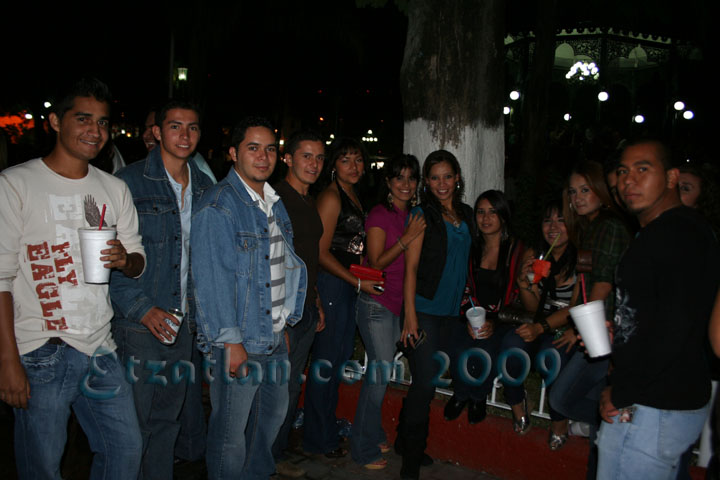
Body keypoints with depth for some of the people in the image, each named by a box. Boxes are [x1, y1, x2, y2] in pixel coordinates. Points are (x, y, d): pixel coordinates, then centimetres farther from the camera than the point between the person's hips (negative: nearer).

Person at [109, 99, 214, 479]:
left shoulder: (205, 186, 8)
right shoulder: (129, 182, -8)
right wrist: (141, 308, -16)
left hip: (185, 322, 5)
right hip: (139, 324, -5)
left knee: (167, 419, 17)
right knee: (133, 425, 4)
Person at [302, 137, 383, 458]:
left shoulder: (354, 197, 15)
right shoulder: (331, 197, -12)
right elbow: (321, 252, -17)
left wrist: (368, 273, 7)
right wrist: (358, 283, -15)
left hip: (349, 286, 9)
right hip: (331, 285, -9)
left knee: (341, 357, 16)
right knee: (326, 360, 0)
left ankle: (327, 426, 31)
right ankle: (319, 438, 16)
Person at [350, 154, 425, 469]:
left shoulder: (412, 216, 12)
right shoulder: (380, 215, -11)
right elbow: (376, 263, -14)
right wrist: (408, 238, -18)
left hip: (398, 304, 7)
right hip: (376, 304, -7)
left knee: (380, 372, 12)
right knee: (380, 372, -4)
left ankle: (373, 435, 27)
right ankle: (364, 448, 11)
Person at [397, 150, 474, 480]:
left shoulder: (466, 215, 12)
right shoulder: (422, 214, -5)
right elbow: (411, 266, -9)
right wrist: (410, 315, -15)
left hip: (453, 312, 6)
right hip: (425, 310, -5)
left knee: (429, 380, 12)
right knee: (425, 384, -5)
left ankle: (406, 441, 31)